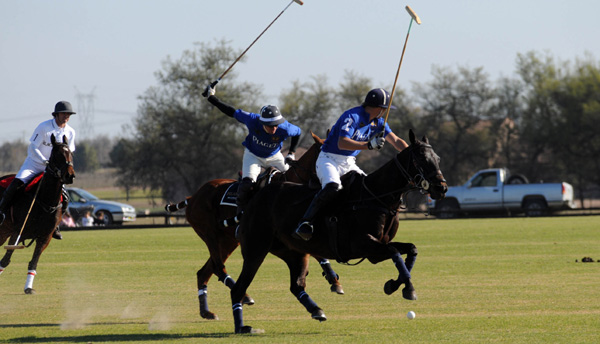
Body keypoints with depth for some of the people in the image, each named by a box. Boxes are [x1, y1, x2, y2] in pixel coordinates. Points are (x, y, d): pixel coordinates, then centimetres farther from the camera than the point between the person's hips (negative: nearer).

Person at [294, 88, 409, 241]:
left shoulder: (378, 122, 7)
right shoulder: (352, 117, -19)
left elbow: (396, 141, 8)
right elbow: (342, 143, -30)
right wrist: (369, 145, -38)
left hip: (349, 164, 8)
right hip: (329, 159, -8)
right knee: (332, 186, -36)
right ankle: (305, 224, -33)